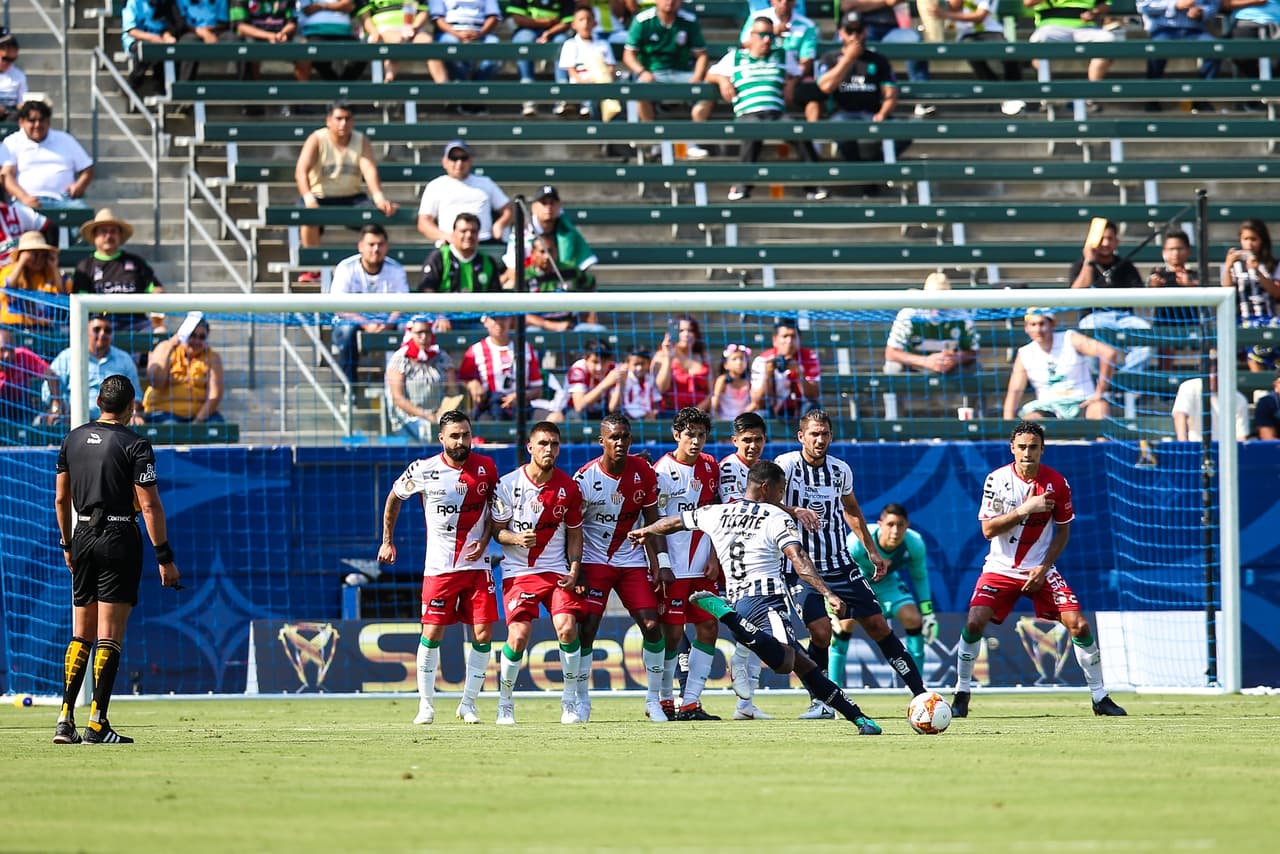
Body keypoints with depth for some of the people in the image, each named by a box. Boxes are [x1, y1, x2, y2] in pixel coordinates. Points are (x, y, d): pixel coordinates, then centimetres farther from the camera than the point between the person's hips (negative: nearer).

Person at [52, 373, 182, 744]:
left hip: (82, 537, 5)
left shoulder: (73, 440, 8)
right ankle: (97, 724, -7)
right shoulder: (135, 446, -9)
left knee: (81, 634, 12)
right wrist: (164, 557, -10)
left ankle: (65, 720, 5)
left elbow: (61, 498, 13)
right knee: (109, 637, -4)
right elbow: (150, 506, -13)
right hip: (119, 540, -5)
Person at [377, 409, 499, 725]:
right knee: (432, 633, -4)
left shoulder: (486, 467, -1)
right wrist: (387, 541, 11)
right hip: (439, 566, -2)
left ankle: (468, 703, 10)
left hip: (476, 563, 2)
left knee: (483, 635, -3)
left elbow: (495, 506, 14)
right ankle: (426, 704, 9)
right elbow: (394, 497, 10)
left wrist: (484, 539, -1)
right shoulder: (423, 470, -7)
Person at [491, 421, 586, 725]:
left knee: (567, 628, -17)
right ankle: (505, 702, 8)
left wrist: (574, 572, -2)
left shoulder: (568, 488, 0)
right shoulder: (509, 485, -7)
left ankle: (569, 701, -1)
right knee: (518, 636, -14)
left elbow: (574, 534, 9)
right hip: (519, 571, -2)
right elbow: (496, 529, 1)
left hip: (557, 570, 2)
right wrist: (515, 538, -21)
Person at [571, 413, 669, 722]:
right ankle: (582, 700, 4)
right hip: (594, 560, -2)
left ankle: (653, 700, 3)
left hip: (633, 560, 2)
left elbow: (651, 521, 4)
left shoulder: (644, 473, -5)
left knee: (652, 625, -8)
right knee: (586, 629, -9)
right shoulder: (585, 478, -14)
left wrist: (659, 563, -3)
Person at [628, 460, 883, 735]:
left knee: (801, 663, 9)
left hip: (737, 602, 8)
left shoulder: (716, 514, 19)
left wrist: (644, 532, 54)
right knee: (784, 663, -33)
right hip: (766, 599, -8)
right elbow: (798, 559, -12)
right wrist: (828, 593, -17)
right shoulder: (777, 518, 3)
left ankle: (856, 716, 3)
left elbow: (673, 522, 35)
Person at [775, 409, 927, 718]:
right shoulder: (786, 465, -10)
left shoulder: (840, 470, 5)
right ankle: (821, 703, -2)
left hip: (840, 564, 4)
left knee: (878, 626, 4)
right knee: (821, 632, -20)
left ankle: (920, 693, 11)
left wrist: (872, 552, 24)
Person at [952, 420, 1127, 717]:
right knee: (974, 623, -19)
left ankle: (1100, 697, 3)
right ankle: (961, 693, -1)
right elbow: (988, 529, -12)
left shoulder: (1057, 483, -6)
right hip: (1001, 568, -1)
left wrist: (1044, 567, -8)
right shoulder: (997, 480, -8)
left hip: (1040, 570, 1)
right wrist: (1024, 509, -24)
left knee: (1079, 625, -11)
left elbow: (1063, 531, 4)